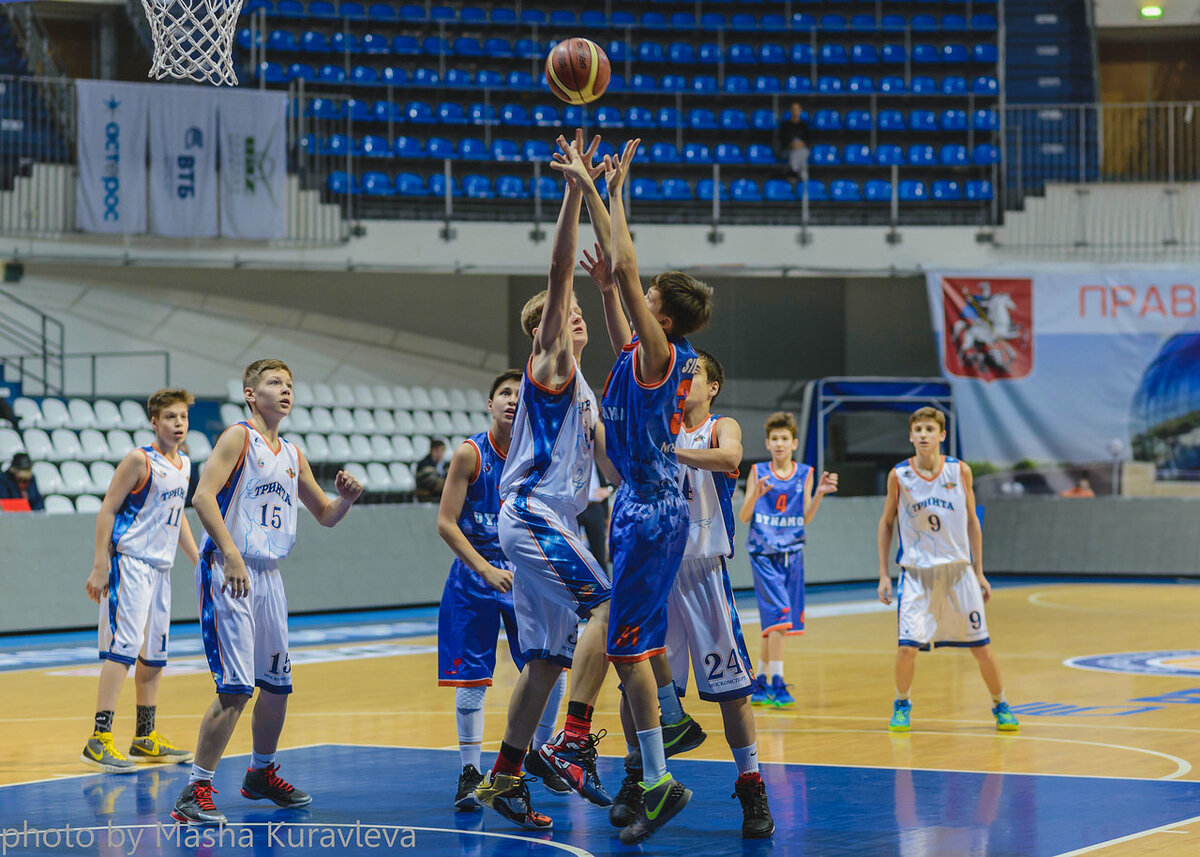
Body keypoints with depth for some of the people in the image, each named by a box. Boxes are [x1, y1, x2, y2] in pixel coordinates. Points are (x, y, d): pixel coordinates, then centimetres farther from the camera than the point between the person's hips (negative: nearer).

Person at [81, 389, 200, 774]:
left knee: (154, 654, 13)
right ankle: (99, 739, -19)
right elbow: (107, 510, -12)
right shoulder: (139, 460, -11)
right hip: (129, 563, -8)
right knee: (124, 647, -17)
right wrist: (99, 568, -17)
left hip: (160, 568, 9)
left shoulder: (183, 464, 13)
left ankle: (146, 738, 23)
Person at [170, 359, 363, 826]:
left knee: (277, 683, 16)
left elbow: (324, 515, 25)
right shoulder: (238, 437, -6)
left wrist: (345, 498, 3)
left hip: (267, 576, 8)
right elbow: (203, 496, -19)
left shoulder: (292, 455, 16)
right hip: (228, 574, -8)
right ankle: (195, 791, -11)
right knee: (236, 688, -16)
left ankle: (261, 773, 36)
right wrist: (231, 554, -29)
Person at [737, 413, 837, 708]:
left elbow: (805, 518, 1)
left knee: (775, 624, 10)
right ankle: (776, 686, -16)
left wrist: (819, 493, -12)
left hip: (792, 554, 4)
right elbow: (743, 517, -5)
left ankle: (761, 682, 23)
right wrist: (755, 495, -23)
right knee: (777, 616, -17)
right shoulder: (758, 472, -2)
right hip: (764, 554, -4)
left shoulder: (805, 474, 5)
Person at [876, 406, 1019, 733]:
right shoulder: (899, 476, -4)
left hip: (958, 571, 1)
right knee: (907, 647, -12)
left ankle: (1000, 706, 24)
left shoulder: (960, 471, -2)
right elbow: (886, 522, 8)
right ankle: (902, 704, 14)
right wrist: (884, 574, 4)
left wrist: (979, 572, 8)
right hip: (916, 572, -1)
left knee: (981, 648, 3)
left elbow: (971, 521, 8)